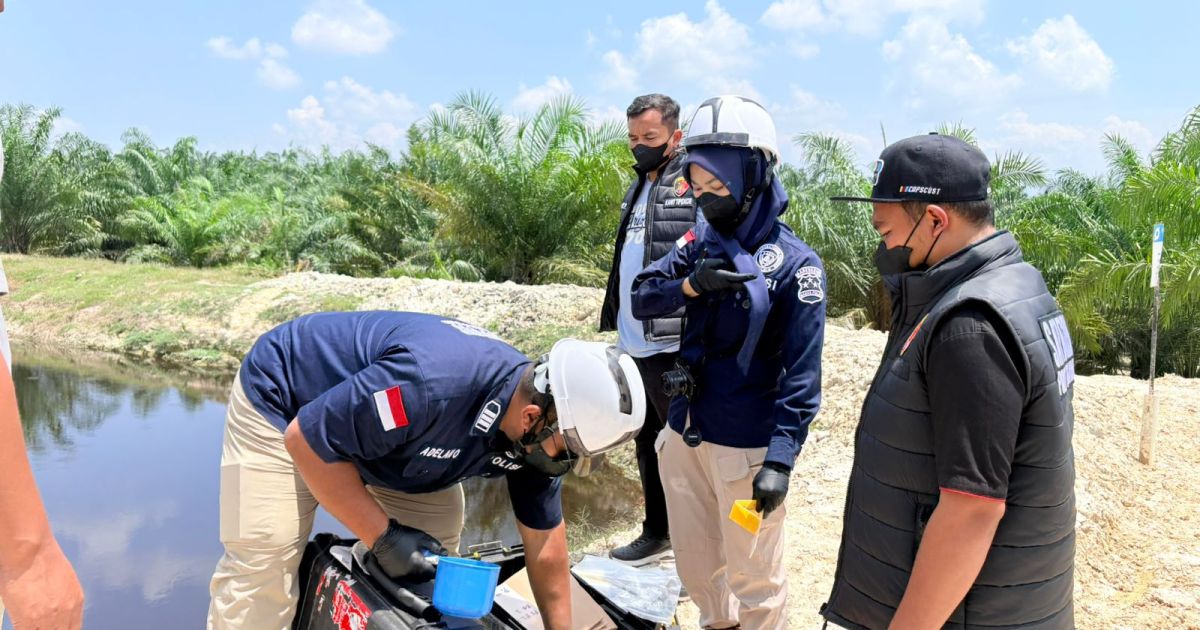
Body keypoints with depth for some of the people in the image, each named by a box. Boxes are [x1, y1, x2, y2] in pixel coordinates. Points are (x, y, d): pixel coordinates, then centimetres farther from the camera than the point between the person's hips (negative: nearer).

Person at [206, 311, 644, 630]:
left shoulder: (539, 430, -18)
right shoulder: (431, 381, -43)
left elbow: (544, 537, -3)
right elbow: (306, 440, -31)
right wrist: (382, 536, -28)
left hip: (387, 425, 7)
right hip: (281, 402, -6)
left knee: (434, 551, 1)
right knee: (263, 574, -11)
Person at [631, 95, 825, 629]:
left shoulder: (796, 264, -14)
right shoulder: (701, 242, 3)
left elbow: (801, 373, -16)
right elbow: (642, 299, 0)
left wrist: (781, 459, -22)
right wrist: (691, 284, -19)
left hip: (745, 447, -6)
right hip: (684, 434, 6)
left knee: (752, 575, 10)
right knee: (695, 563, 22)